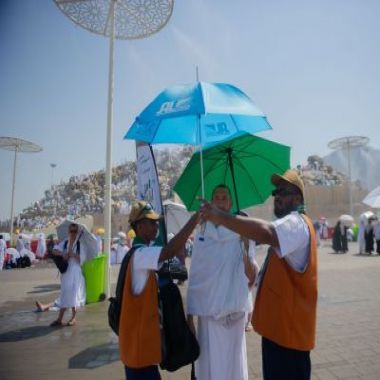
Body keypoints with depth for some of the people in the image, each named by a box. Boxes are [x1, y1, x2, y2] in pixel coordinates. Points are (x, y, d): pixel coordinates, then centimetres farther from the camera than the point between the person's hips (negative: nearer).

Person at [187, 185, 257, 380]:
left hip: (233, 310, -1)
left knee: (232, 362, 12)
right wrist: (189, 312, 6)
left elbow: (250, 278, -10)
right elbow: (193, 276, 4)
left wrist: (246, 248, -27)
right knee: (208, 362, 12)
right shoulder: (201, 232, 0)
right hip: (206, 310, 2)